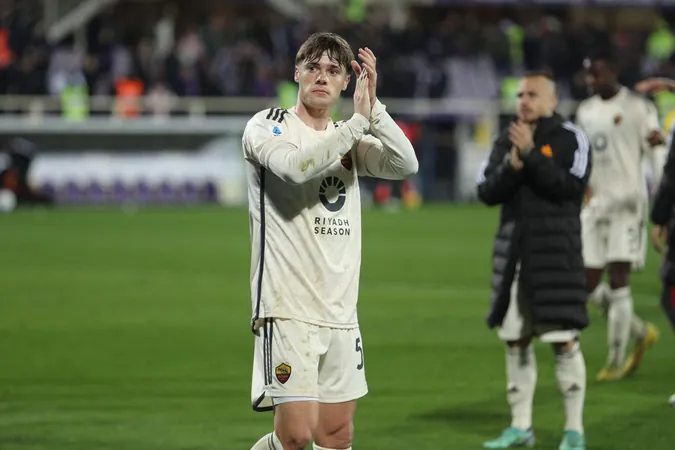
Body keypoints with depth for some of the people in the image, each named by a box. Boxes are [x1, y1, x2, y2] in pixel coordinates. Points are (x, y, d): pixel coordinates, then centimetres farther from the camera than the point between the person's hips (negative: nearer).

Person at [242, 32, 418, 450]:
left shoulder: (351, 140, 16)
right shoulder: (267, 126, -1)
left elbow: (406, 165, -2)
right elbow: (296, 165, -23)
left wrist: (374, 108, -12)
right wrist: (359, 120, -20)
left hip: (340, 311, 6)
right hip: (288, 307, -6)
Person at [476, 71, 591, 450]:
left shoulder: (571, 139, -4)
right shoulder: (507, 141, 12)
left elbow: (571, 186, -17)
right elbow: (487, 192, 4)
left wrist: (531, 154, -21)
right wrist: (512, 166, -14)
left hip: (556, 251, -6)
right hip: (514, 251, 6)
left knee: (564, 340, -7)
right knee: (515, 340, 8)